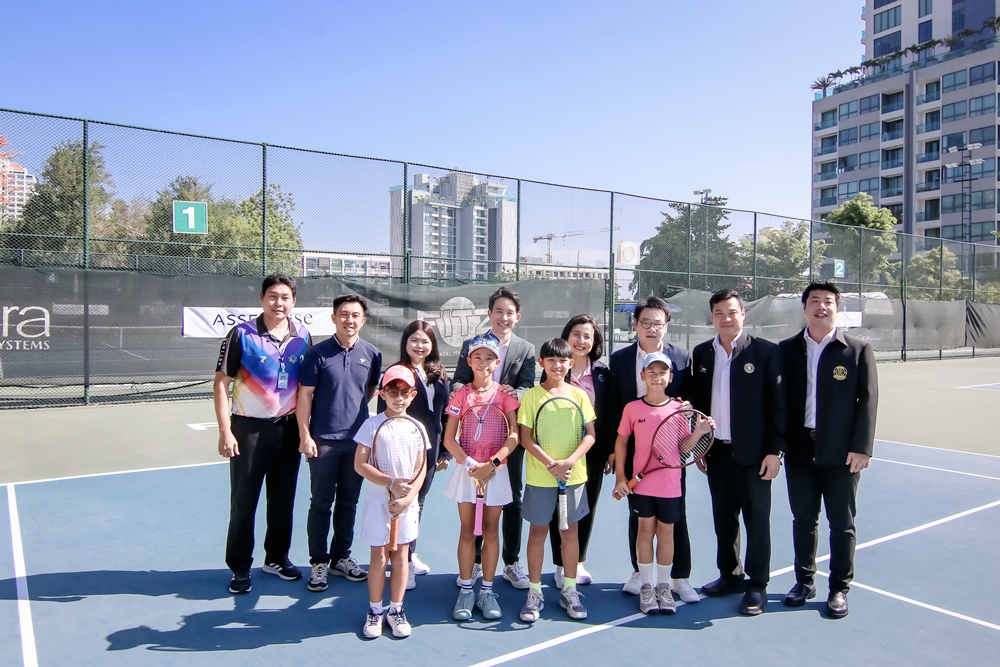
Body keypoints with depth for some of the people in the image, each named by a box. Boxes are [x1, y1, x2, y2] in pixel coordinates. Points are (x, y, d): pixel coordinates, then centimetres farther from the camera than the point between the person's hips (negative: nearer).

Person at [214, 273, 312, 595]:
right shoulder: (241, 334, -9)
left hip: (288, 428, 4)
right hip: (249, 428, -3)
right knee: (243, 501, 6)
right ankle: (240, 567, 21)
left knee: (283, 499, 13)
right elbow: (221, 383, -8)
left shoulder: (302, 336, 2)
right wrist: (225, 431, -12)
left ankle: (277, 557, 31)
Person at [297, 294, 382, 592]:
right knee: (321, 503, 5)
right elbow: (305, 395, -6)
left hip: (357, 440, 3)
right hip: (323, 440, -3)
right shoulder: (318, 353, -7)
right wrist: (305, 435, -9)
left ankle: (341, 557, 29)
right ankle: (319, 563, 19)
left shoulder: (372, 354, 1)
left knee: (349, 502, 14)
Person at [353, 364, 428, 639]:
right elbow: (360, 464, -11)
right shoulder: (372, 424, -6)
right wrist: (390, 483, -20)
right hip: (378, 501, -2)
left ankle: (396, 610, 24)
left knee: (400, 555, 9)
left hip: (406, 504, 2)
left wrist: (407, 498, -13)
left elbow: (422, 469, 0)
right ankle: (374, 611, 21)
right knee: (379, 556, 6)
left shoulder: (417, 427, 1)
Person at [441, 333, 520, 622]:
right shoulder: (461, 394, -1)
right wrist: (470, 464, -18)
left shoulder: (504, 394, -2)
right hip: (467, 470, 0)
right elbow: (449, 438, -4)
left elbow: (514, 437, -8)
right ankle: (465, 591, 17)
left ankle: (487, 591, 18)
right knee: (467, 530, 7)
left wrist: (491, 464, -20)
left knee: (491, 530, 7)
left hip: (496, 471, 0)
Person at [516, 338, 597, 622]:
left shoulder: (579, 395, 1)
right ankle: (534, 593, 21)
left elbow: (590, 434, -2)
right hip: (539, 477, -2)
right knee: (538, 532, 8)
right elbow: (526, 438, -8)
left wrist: (570, 461, -17)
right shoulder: (531, 396, -5)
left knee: (570, 532, 12)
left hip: (574, 475, 2)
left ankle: (569, 591, 27)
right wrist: (552, 464, -19)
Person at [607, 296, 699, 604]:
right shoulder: (620, 358, 1)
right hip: (633, 449, 1)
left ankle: (680, 577, 23)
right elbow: (613, 406, 2)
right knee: (637, 514, 12)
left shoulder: (682, 357, -1)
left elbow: (689, 399, 4)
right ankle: (639, 572, 28)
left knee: (676, 514, 8)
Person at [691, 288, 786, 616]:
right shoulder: (701, 353, 7)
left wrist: (775, 450, -11)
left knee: (756, 520, 5)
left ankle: (757, 586, 19)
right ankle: (730, 575, 30)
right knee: (723, 518, 15)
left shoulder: (766, 351, -6)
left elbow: (778, 403, -7)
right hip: (716, 452, 4)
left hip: (753, 452, -4)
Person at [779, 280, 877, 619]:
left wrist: (861, 448, -10)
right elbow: (778, 398, 5)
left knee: (842, 523, 8)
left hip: (841, 452, -2)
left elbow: (868, 401, -4)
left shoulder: (858, 350, -1)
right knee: (803, 519, 13)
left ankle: (840, 588, 22)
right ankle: (804, 581, 28)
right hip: (799, 449, 2)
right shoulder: (787, 349, 5)